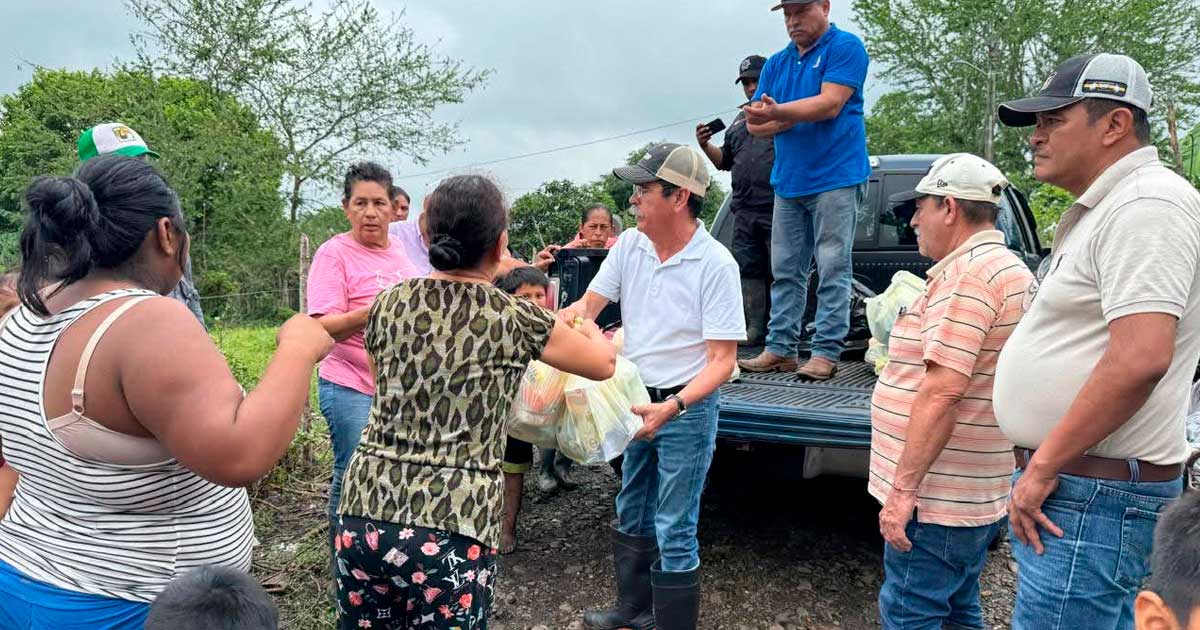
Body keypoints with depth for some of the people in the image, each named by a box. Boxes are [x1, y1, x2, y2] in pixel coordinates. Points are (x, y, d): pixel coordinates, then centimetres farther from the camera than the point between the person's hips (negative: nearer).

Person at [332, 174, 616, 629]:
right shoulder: (515, 318, -6)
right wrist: (588, 328, 33)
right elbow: (604, 363, 10)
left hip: (366, 511, 4)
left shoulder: (387, 305, 4)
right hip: (451, 528, -4)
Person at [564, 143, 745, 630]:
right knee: (631, 516, 21)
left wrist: (673, 407, -31)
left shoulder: (715, 264, -18)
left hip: (687, 408, -7)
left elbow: (722, 361, -19)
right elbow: (589, 304, 0)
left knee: (673, 534, -1)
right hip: (634, 401, 7)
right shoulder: (629, 245, -2)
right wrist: (566, 316, -22)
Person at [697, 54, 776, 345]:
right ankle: (755, 328, 13)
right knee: (748, 270, 7)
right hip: (744, 210, 7)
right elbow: (724, 161, 27)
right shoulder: (739, 121, 25)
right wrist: (705, 146, 10)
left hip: (777, 210, -7)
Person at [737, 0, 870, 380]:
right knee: (785, 271, 7)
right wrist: (795, 118, -9)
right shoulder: (776, 63, 16)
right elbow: (755, 125, 9)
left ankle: (826, 353, -2)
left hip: (836, 177, -6)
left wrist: (778, 112, -21)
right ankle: (779, 349, 12)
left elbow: (830, 105, -16)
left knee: (832, 270, -5)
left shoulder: (845, 47, -2)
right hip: (788, 181, 7)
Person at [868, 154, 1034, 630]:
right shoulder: (1012, 269, 16)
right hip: (979, 495, 10)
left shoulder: (967, 273, -18)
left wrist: (903, 489, -22)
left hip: (939, 498, -10)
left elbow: (943, 391, -25)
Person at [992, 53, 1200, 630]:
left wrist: (1043, 466, -21)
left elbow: (1141, 357, -27)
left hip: (1093, 495, -10)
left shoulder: (1145, 206, -16)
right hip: (1069, 484, 10)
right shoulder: (1101, 209, 17)